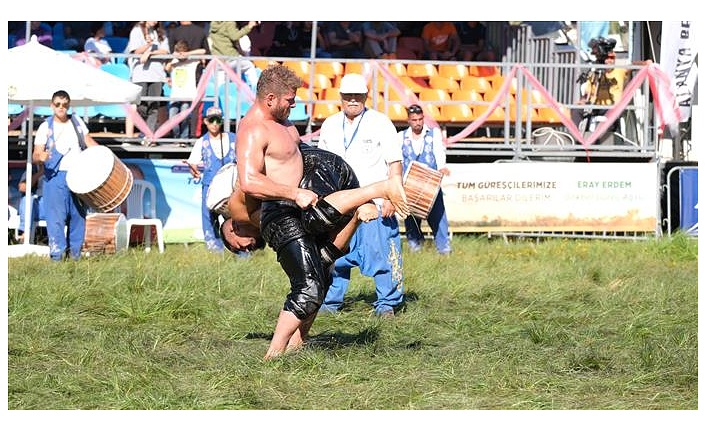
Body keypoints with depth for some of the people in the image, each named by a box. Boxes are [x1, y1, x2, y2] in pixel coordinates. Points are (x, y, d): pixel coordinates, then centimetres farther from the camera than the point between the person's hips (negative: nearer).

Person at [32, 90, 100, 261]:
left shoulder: (77, 121, 9)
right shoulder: (46, 127, -3)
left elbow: (89, 141, 15)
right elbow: (35, 156, -8)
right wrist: (41, 157, -32)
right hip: (56, 177, -4)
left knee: (78, 215, 8)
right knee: (56, 216, -10)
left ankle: (75, 251, 17)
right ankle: (57, 252, -8)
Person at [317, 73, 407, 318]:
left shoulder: (381, 123, 0)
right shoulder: (329, 125, 12)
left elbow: (395, 163, -3)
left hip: (375, 204, -4)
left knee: (381, 255, -5)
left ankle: (387, 304, 4)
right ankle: (330, 303, 15)